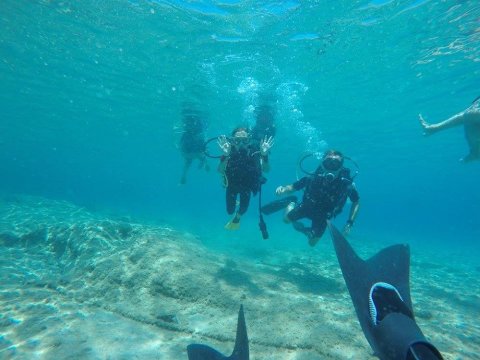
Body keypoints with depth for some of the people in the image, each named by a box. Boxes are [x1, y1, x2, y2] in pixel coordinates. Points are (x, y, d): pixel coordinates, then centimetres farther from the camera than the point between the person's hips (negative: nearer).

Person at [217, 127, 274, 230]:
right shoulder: (229, 151, -34)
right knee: (230, 210, 8)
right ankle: (234, 202, 47)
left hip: (247, 185, 1)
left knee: (243, 208, 7)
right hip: (232, 185, 0)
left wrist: (265, 155, -61)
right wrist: (225, 156, -66)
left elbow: (266, 170, -44)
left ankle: (237, 218, 46)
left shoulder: (254, 151, -32)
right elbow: (220, 171, -48)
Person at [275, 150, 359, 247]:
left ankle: (307, 231, 46)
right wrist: (283, 190, -47)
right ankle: (292, 206, 35)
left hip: (323, 215, 1)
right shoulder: (313, 177, -34)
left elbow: (356, 202, -14)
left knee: (312, 243, 10)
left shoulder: (346, 183, -33)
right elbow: (293, 187, -25)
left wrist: (350, 223, -19)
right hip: (307, 207, 0)